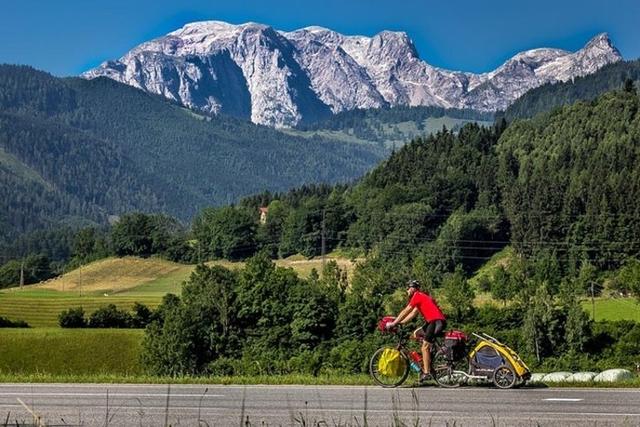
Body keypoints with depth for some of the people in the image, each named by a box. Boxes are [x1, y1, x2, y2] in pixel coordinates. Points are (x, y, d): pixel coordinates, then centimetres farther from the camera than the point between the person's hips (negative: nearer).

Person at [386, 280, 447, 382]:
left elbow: (405, 311, -6)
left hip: (437, 321, -10)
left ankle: (426, 372, -11)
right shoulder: (421, 297, 24)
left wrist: (393, 323, -1)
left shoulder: (417, 296, -5)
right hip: (434, 321, 10)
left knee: (425, 347, -10)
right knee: (416, 334, 18)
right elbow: (413, 313, 24)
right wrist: (400, 322, 19)